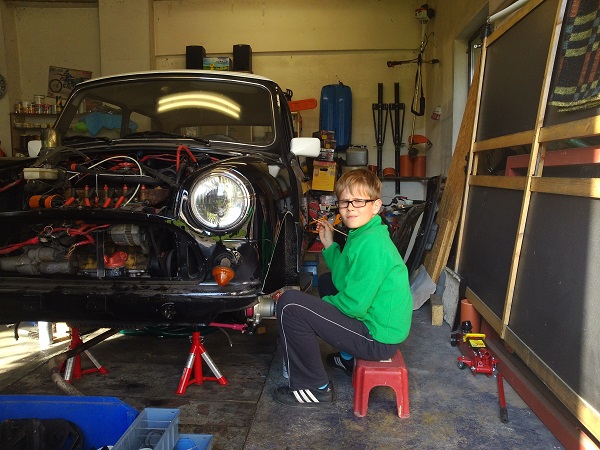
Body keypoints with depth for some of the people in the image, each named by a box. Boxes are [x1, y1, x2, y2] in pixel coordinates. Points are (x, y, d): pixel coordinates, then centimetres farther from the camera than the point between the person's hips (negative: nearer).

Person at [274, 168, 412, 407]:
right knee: (326, 281, 30)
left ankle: (313, 389, -2)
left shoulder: (371, 244, -22)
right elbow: (344, 277, 16)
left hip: (378, 338, -11)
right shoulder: (365, 234, 9)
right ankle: (348, 357, 33)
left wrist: (321, 303, -5)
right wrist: (329, 244, 8)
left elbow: (354, 305, -23)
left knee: (289, 304, -17)